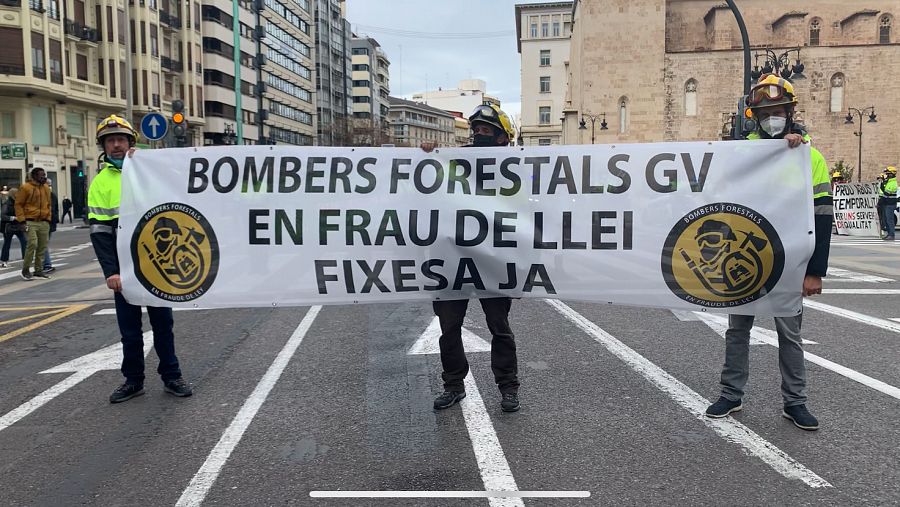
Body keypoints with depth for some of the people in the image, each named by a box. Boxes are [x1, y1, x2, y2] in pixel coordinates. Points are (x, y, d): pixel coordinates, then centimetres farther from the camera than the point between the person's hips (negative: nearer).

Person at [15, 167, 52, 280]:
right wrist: (22, 220, -11)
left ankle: (39, 270, 16)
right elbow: (18, 204, -4)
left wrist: (48, 219, 13)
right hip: (30, 222, -6)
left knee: (42, 247, 6)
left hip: (44, 223, 6)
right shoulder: (25, 187, -6)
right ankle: (25, 270, -2)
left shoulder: (46, 188, 13)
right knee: (32, 244, -16)